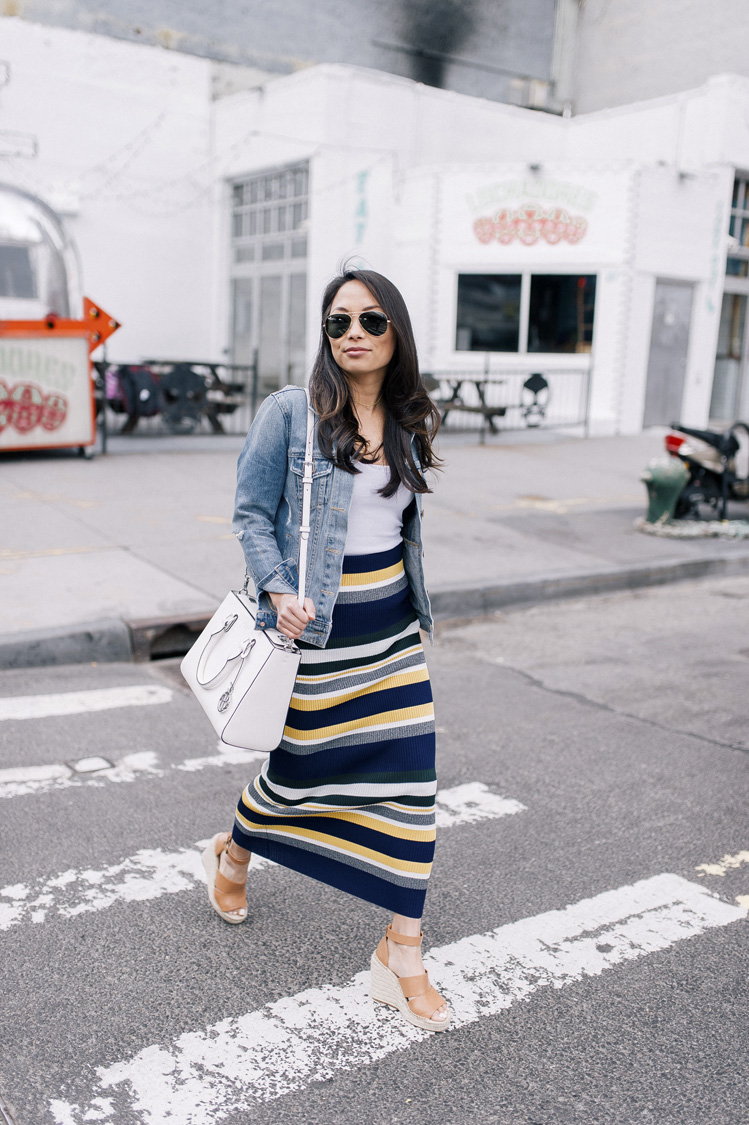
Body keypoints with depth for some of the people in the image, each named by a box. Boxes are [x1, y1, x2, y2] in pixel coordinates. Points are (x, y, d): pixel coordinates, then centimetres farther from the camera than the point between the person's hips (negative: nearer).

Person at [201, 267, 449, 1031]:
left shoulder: (407, 422, 7)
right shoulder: (290, 412, -8)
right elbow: (250, 512, -7)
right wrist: (278, 591, -21)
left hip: (393, 623, 5)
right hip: (316, 625, -4)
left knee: (409, 775, 0)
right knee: (303, 765, 12)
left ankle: (401, 955, 13)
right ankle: (232, 853, 47)